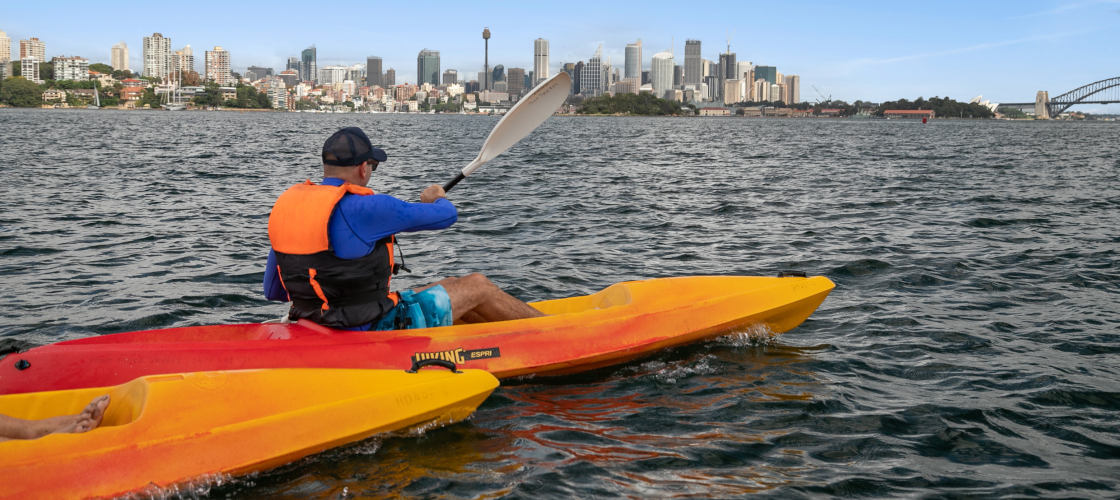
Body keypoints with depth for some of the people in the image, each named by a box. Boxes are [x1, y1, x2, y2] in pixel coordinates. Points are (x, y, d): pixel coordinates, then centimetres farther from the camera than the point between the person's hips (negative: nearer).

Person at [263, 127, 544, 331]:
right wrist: (437, 199, 14)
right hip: (375, 330, -8)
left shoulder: (285, 204, 2)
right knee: (478, 287, 7)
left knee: (448, 288, 24)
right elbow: (447, 216, -10)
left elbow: (273, 290, 10)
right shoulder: (365, 208, -22)